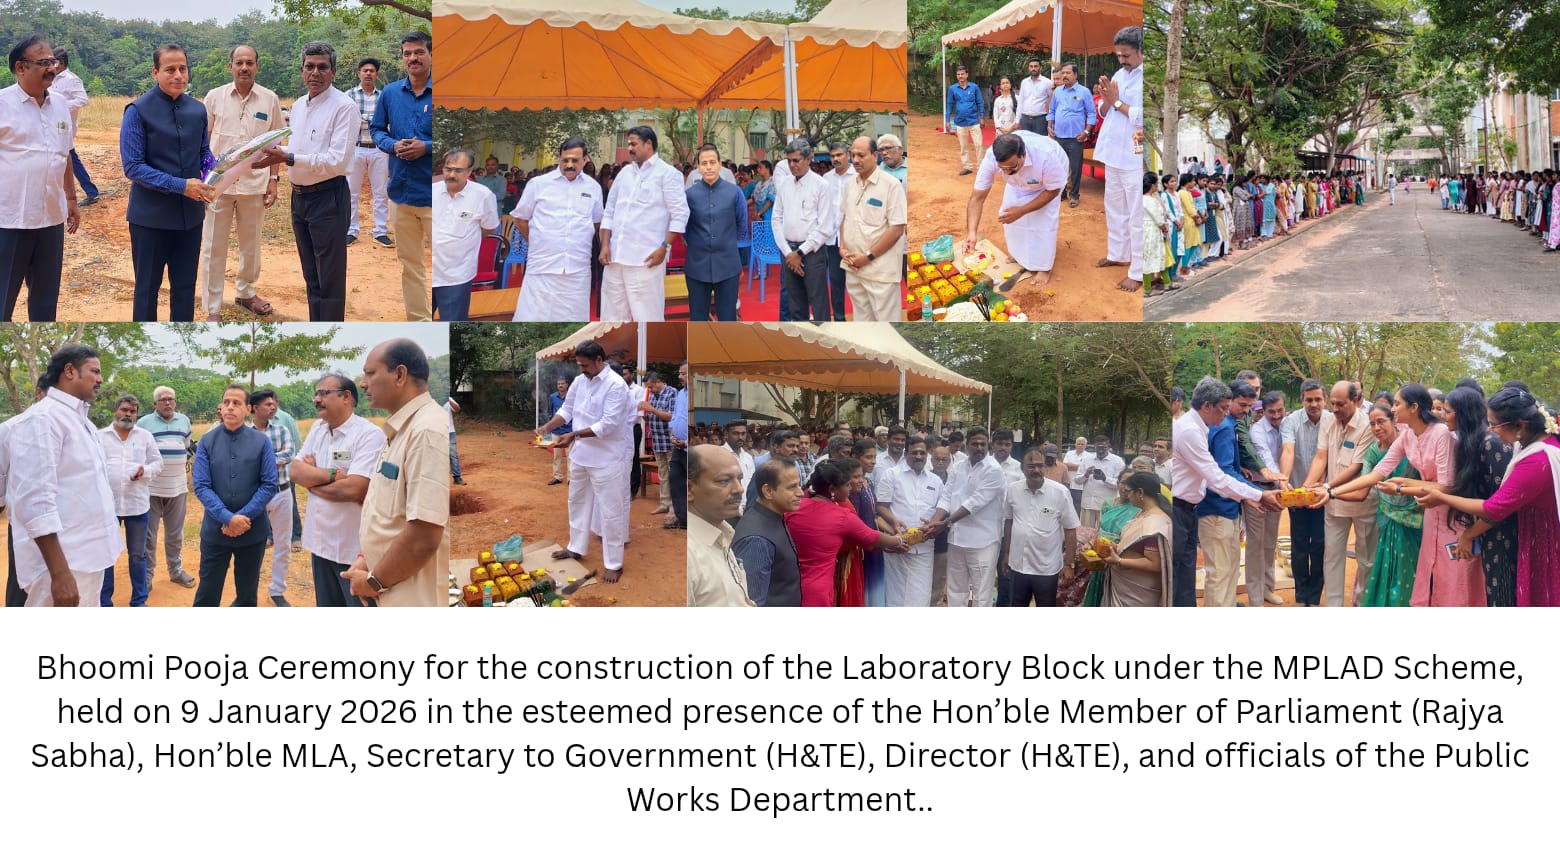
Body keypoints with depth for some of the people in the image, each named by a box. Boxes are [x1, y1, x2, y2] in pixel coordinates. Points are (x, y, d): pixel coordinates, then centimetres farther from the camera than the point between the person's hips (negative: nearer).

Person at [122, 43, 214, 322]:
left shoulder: (198, 110, 3)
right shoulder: (139, 111, -13)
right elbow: (133, 167, -16)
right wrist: (180, 186, -24)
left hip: (190, 214, 5)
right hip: (151, 216, -5)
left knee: (185, 287, 13)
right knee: (148, 288, 9)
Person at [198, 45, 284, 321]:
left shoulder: (270, 100, 1)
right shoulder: (214, 97, -1)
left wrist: (273, 180, 3)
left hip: (255, 183, 1)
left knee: (251, 244, 16)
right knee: (213, 246, 1)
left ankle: (246, 291, 35)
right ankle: (212, 309, 8)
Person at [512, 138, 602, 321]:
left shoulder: (593, 187, 8)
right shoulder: (538, 184, 2)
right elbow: (522, 218, 11)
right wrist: (536, 243, 12)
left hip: (578, 269, 2)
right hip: (542, 266, -2)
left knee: (574, 319, 7)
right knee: (532, 319, -6)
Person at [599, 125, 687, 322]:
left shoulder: (667, 173, -2)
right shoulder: (625, 172, 16)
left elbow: (680, 214, -7)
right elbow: (609, 212, 18)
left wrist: (664, 248, -14)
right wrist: (605, 245, 7)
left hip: (646, 258, -6)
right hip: (615, 256, 6)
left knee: (647, 315, -3)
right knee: (612, 314, 10)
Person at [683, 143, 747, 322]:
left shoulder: (734, 192, -3)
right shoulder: (689, 194, -4)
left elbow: (742, 226, 10)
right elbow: (683, 226, 10)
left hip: (727, 265, 0)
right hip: (697, 266, 0)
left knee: (727, 318, 6)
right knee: (697, 318, 9)